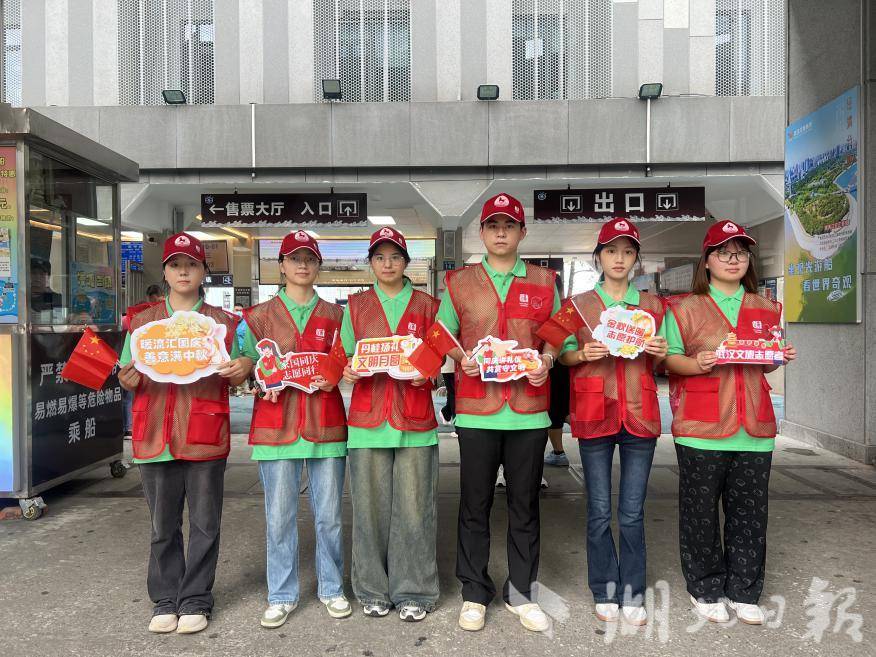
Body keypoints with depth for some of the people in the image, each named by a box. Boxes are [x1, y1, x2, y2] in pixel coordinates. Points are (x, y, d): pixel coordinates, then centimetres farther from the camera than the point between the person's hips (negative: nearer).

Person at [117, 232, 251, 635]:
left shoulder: (223, 322, 7)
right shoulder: (142, 321, 12)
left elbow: (233, 380, 10)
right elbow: (127, 376, 15)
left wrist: (243, 368, -13)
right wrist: (128, 380, -8)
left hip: (205, 438, -1)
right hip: (155, 436, 2)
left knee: (204, 525, 6)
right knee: (163, 526, 11)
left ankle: (195, 601, 20)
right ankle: (165, 601, 26)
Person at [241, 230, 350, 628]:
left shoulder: (335, 314, 10)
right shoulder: (260, 315, 7)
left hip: (326, 423, 1)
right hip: (276, 424, 0)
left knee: (329, 514, 8)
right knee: (279, 516, 5)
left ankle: (331, 588, 25)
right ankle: (281, 596, 22)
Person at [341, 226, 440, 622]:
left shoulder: (426, 305, 9)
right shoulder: (356, 306, 12)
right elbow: (344, 358, 13)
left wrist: (424, 372, -10)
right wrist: (349, 372, -8)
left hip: (415, 418, -1)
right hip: (368, 417, 1)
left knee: (413, 508, 1)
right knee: (370, 506, 5)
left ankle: (413, 592, 16)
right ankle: (373, 589, 21)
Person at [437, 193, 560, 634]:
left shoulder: (545, 282, 9)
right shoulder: (458, 282, 7)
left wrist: (548, 360, -8)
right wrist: (461, 358, -9)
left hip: (529, 411, 1)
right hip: (476, 410, 0)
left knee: (524, 506, 11)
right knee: (475, 506, 8)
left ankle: (522, 594, 27)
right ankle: (474, 594, 24)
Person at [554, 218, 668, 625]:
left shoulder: (652, 304, 11)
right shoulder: (579, 304, 6)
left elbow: (659, 363, 17)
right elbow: (562, 355, 7)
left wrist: (661, 353, -5)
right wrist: (583, 354, -12)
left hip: (639, 413, 1)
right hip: (594, 413, -1)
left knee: (632, 512, 6)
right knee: (599, 511, 5)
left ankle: (632, 594, 21)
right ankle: (605, 593, 22)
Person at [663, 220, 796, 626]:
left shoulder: (766, 309, 13)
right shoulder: (685, 307, 0)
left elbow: (765, 363, 21)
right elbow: (669, 359, -1)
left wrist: (780, 359, 0)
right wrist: (697, 364, -19)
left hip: (754, 426, 4)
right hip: (701, 427, -3)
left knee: (750, 513, 10)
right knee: (700, 512, 5)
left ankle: (743, 592, 26)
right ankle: (705, 590, 23)